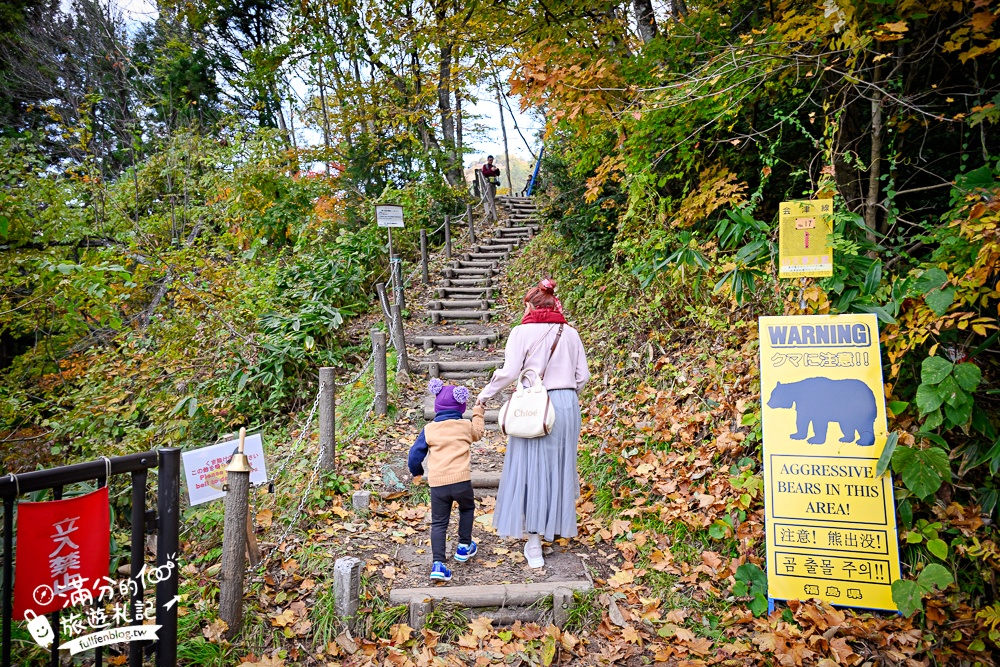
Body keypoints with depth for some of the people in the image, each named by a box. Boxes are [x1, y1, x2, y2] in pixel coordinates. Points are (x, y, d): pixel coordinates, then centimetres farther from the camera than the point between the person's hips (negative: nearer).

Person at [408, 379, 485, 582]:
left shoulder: (429, 429, 3)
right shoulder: (466, 426, 2)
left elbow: (415, 454, 6)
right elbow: (478, 433, 26)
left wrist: (416, 472, 25)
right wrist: (478, 414, 41)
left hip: (437, 483, 1)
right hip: (461, 480, -1)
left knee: (438, 523, 9)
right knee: (467, 508, 28)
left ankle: (438, 564, 0)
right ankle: (464, 546, 34)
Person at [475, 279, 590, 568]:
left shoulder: (523, 332, -7)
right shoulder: (570, 333, 6)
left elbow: (508, 373, -12)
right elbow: (582, 376, 7)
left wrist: (485, 395, 2)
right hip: (567, 405, 5)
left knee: (531, 470, 4)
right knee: (559, 467, 18)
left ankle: (534, 543, 7)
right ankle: (557, 524, 35)